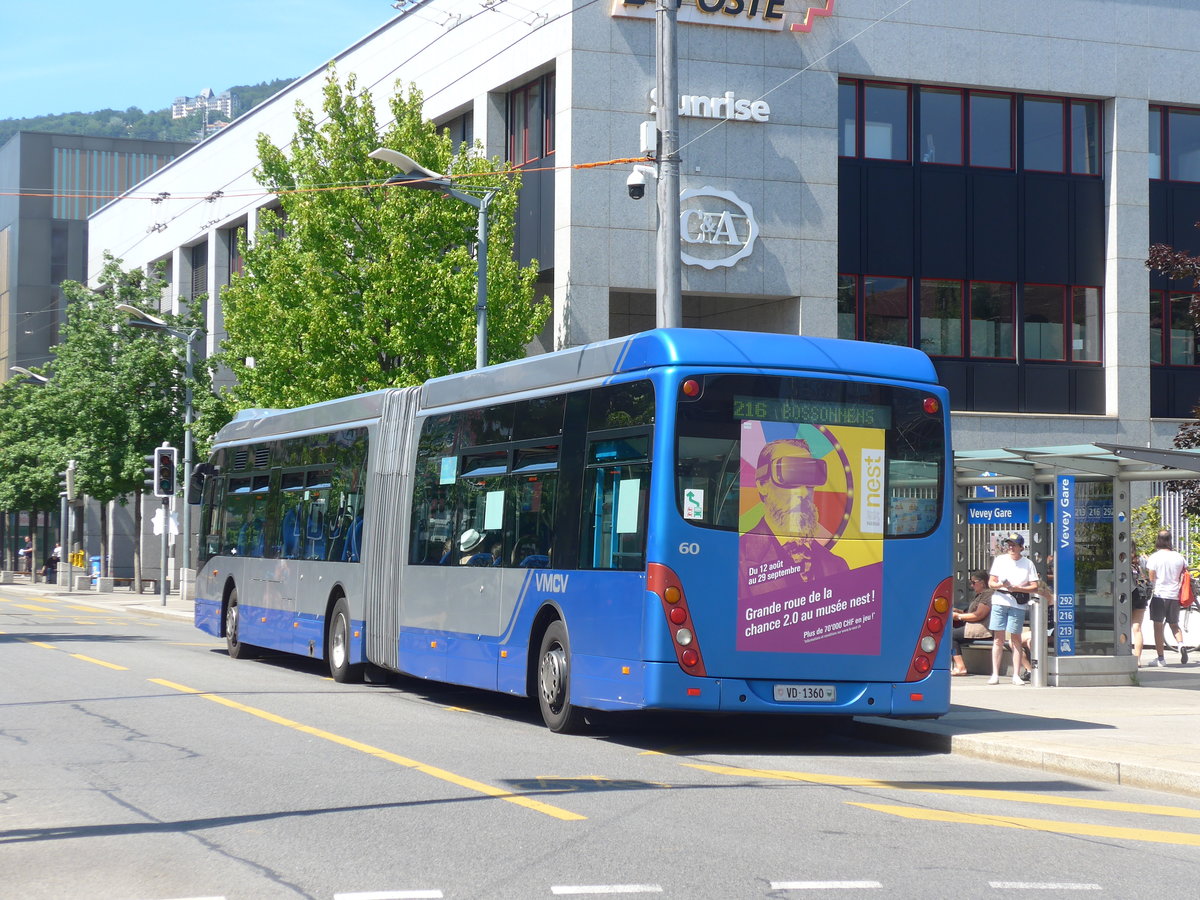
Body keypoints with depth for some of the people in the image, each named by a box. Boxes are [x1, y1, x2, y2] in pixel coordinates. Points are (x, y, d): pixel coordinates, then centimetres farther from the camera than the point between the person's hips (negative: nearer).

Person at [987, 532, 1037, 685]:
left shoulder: (1028, 563, 3)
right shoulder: (1000, 560, 9)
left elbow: (1035, 586, 0)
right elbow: (991, 583, 8)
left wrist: (1016, 588, -14)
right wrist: (1001, 584, -14)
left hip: (1017, 605, -1)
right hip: (999, 602, 1)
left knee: (1015, 638, -1)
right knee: (998, 638, 0)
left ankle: (1016, 675, 4)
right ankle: (995, 675, 2)